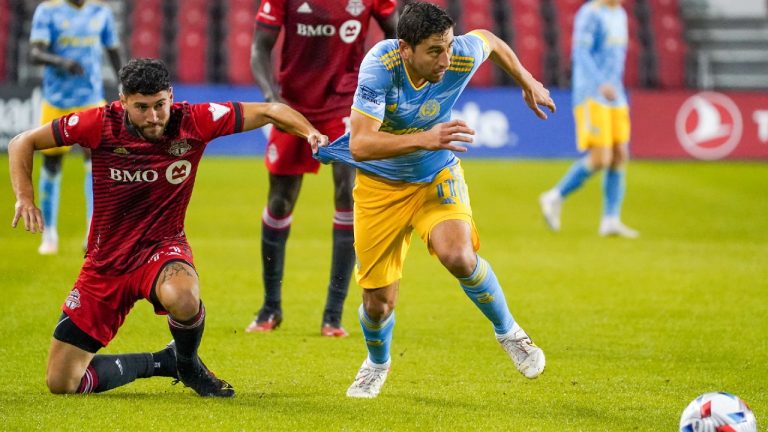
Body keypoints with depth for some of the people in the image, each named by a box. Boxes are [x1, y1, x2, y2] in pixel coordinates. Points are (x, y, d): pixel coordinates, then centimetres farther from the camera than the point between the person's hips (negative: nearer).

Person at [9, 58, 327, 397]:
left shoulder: (193, 122, -13)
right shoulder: (102, 124, -15)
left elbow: (267, 111, -6)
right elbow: (23, 143, -5)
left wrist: (310, 132, -24)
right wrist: (25, 198, -20)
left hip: (162, 248, -1)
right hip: (106, 263, 1)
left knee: (183, 298, -40)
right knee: (61, 383, -6)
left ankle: (188, 364, -3)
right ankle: (160, 363, 18)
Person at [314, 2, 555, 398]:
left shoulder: (462, 57, -23)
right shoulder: (381, 65, -32)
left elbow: (487, 38, 4)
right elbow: (359, 144, -40)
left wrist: (527, 82, 20)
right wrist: (425, 139, -52)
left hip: (437, 176, 1)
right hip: (381, 185, -1)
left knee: (458, 256, -28)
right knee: (378, 302, 2)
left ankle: (507, 331, 0)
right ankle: (377, 363, 38)